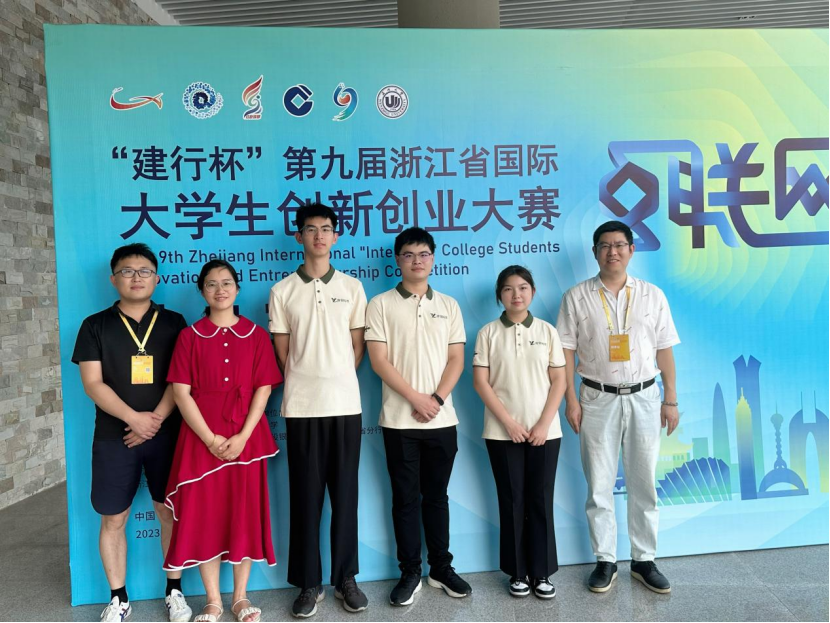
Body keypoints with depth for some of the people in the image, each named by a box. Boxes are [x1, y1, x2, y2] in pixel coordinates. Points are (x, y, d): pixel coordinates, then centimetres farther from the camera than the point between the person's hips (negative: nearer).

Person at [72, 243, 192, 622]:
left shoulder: (174, 323, 4)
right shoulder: (95, 326, 4)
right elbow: (93, 384, -4)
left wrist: (156, 418, -13)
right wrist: (133, 417, -15)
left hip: (166, 435, 0)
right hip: (113, 438, 0)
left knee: (170, 513, 6)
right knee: (113, 519, 8)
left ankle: (174, 591, 22)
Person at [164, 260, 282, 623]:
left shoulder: (256, 334, 4)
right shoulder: (190, 336, 4)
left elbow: (264, 389, -2)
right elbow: (181, 392, -3)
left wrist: (242, 436, -13)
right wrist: (209, 438, -13)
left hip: (246, 437, 0)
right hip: (201, 438, 0)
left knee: (245, 513, 6)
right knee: (204, 515, 4)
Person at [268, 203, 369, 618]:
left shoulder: (352, 287, 6)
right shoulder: (282, 291, 3)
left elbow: (358, 347, 9)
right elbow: (281, 353, 5)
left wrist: (335, 381, 5)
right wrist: (306, 383, 4)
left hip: (345, 404, 1)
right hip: (301, 407, -1)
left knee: (345, 493, 8)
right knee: (305, 495, 5)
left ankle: (346, 578, 22)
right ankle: (309, 583, 18)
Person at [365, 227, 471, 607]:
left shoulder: (448, 305, 8)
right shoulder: (381, 304, -1)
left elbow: (456, 359, 4)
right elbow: (378, 360, -7)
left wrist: (436, 399, -10)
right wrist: (416, 398, -12)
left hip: (442, 419, 2)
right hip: (399, 420, -2)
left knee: (437, 495, 12)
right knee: (405, 498, 6)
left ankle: (441, 568, 25)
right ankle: (410, 572, 19)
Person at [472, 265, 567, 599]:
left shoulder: (547, 331, 4)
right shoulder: (488, 333, 0)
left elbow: (559, 381, 2)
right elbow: (481, 382, -4)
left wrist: (544, 424, -8)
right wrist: (508, 421, -11)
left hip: (544, 431, 1)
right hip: (502, 432, -1)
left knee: (541, 501, 5)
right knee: (512, 501, 6)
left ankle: (542, 572, 17)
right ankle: (518, 572, 18)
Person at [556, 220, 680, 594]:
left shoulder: (652, 296, 3)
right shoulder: (577, 297, -1)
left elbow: (664, 351, 5)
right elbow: (566, 352, -2)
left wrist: (670, 400, 3)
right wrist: (571, 400, -7)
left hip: (644, 398, 1)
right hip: (598, 399, -1)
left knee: (644, 484, 10)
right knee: (599, 485, 7)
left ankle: (644, 560, 25)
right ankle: (605, 561, 20)